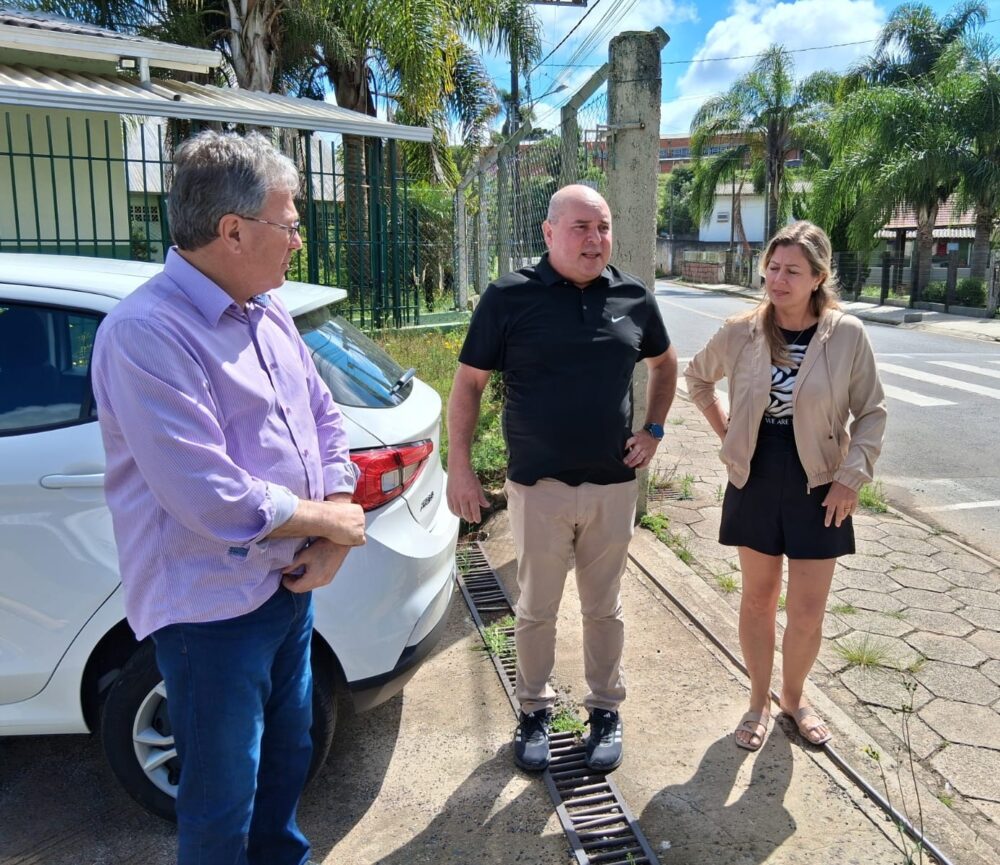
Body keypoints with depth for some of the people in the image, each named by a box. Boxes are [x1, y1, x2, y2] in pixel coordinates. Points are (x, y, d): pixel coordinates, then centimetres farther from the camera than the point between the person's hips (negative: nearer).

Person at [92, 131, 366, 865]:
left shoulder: (267, 312, 4)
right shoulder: (146, 333, -24)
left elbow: (323, 415, 9)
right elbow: (212, 500, -29)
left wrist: (339, 530, -6)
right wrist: (328, 521, -14)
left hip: (291, 585, 8)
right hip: (212, 611, -8)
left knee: (288, 754, 27)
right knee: (223, 805, 12)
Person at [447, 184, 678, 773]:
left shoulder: (634, 298, 2)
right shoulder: (510, 297, -7)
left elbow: (665, 364, 19)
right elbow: (468, 384, -3)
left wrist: (654, 430, 8)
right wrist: (460, 467, -7)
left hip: (614, 484, 2)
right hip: (538, 486, -2)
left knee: (605, 608, 16)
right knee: (536, 609, 12)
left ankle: (606, 710, 34)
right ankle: (536, 710, 33)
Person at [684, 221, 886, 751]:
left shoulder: (847, 336, -11)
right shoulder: (740, 333, -6)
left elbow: (871, 413, -2)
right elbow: (697, 377, 12)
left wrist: (851, 477, -10)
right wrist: (725, 431, 4)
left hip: (818, 488, -1)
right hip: (754, 483, 1)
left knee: (807, 613, 7)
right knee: (758, 599, 13)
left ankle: (794, 697, 35)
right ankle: (759, 702, 33)